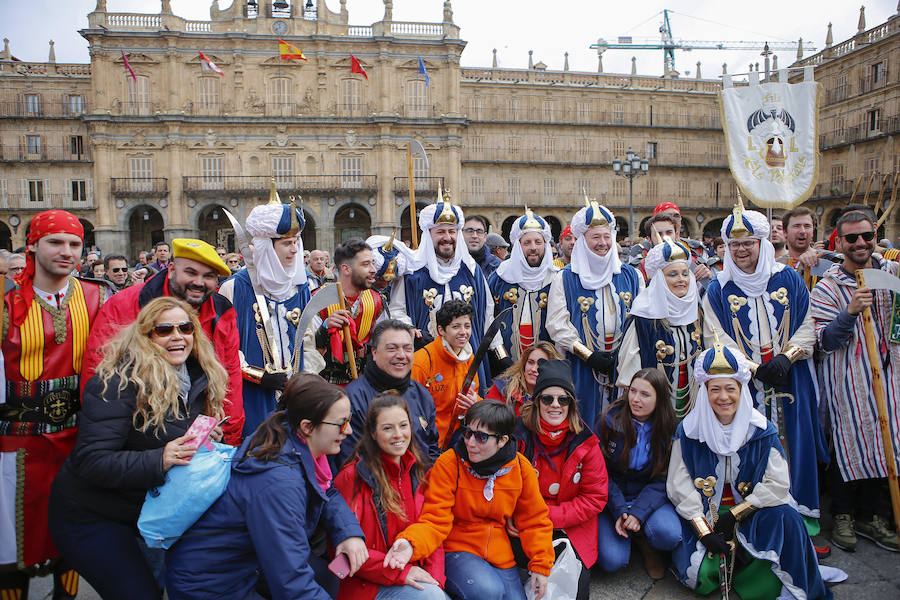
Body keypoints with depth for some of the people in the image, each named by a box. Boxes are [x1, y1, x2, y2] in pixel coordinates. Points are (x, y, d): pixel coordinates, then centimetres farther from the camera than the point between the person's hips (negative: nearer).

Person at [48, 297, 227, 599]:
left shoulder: (198, 377, -1)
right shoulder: (119, 382, -23)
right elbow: (90, 460, -28)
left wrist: (207, 439, -10)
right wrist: (158, 461, -38)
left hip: (150, 505, 7)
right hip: (89, 516, -6)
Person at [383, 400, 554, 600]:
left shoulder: (521, 467, -5)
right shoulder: (448, 464, -14)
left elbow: (534, 520, 6)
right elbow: (435, 521, -16)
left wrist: (540, 566, -1)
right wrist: (410, 543, -36)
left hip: (502, 557, 4)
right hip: (457, 549, -3)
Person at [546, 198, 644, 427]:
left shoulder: (631, 275, 11)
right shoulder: (565, 279, 1)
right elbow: (557, 325, -6)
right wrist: (589, 356, -12)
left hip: (623, 365, 3)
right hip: (581, 368, -2)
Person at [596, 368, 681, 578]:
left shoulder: (669, 428, -7)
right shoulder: (610, 419, -11)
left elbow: (662, 480, -7)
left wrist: (638, 513, -21)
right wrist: (618, 511, -17)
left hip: (649, 497, 1)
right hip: (611, 497, 0)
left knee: (669, 535, -30)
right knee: (612, 560, -20)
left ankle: (644, 541, 7)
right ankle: (629, 532, 15)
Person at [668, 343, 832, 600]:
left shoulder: (761, 429, -4)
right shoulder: (689, 430, -7)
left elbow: (778, 483, -8)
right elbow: (679, 486, -8)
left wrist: (735, 514, -14)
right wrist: (704, 531, -17)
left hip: (751, 512, 1)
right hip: (703, 513, -1)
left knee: (785, 517, -30)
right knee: (699, 574, -23)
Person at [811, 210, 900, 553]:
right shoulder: (827, 287, -7)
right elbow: (825, 341, -13)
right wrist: (850, 312, -27)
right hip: (846, 378, -4)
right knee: (848, 442, 1)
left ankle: (870, 517, 25)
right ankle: (843, 517, 18)